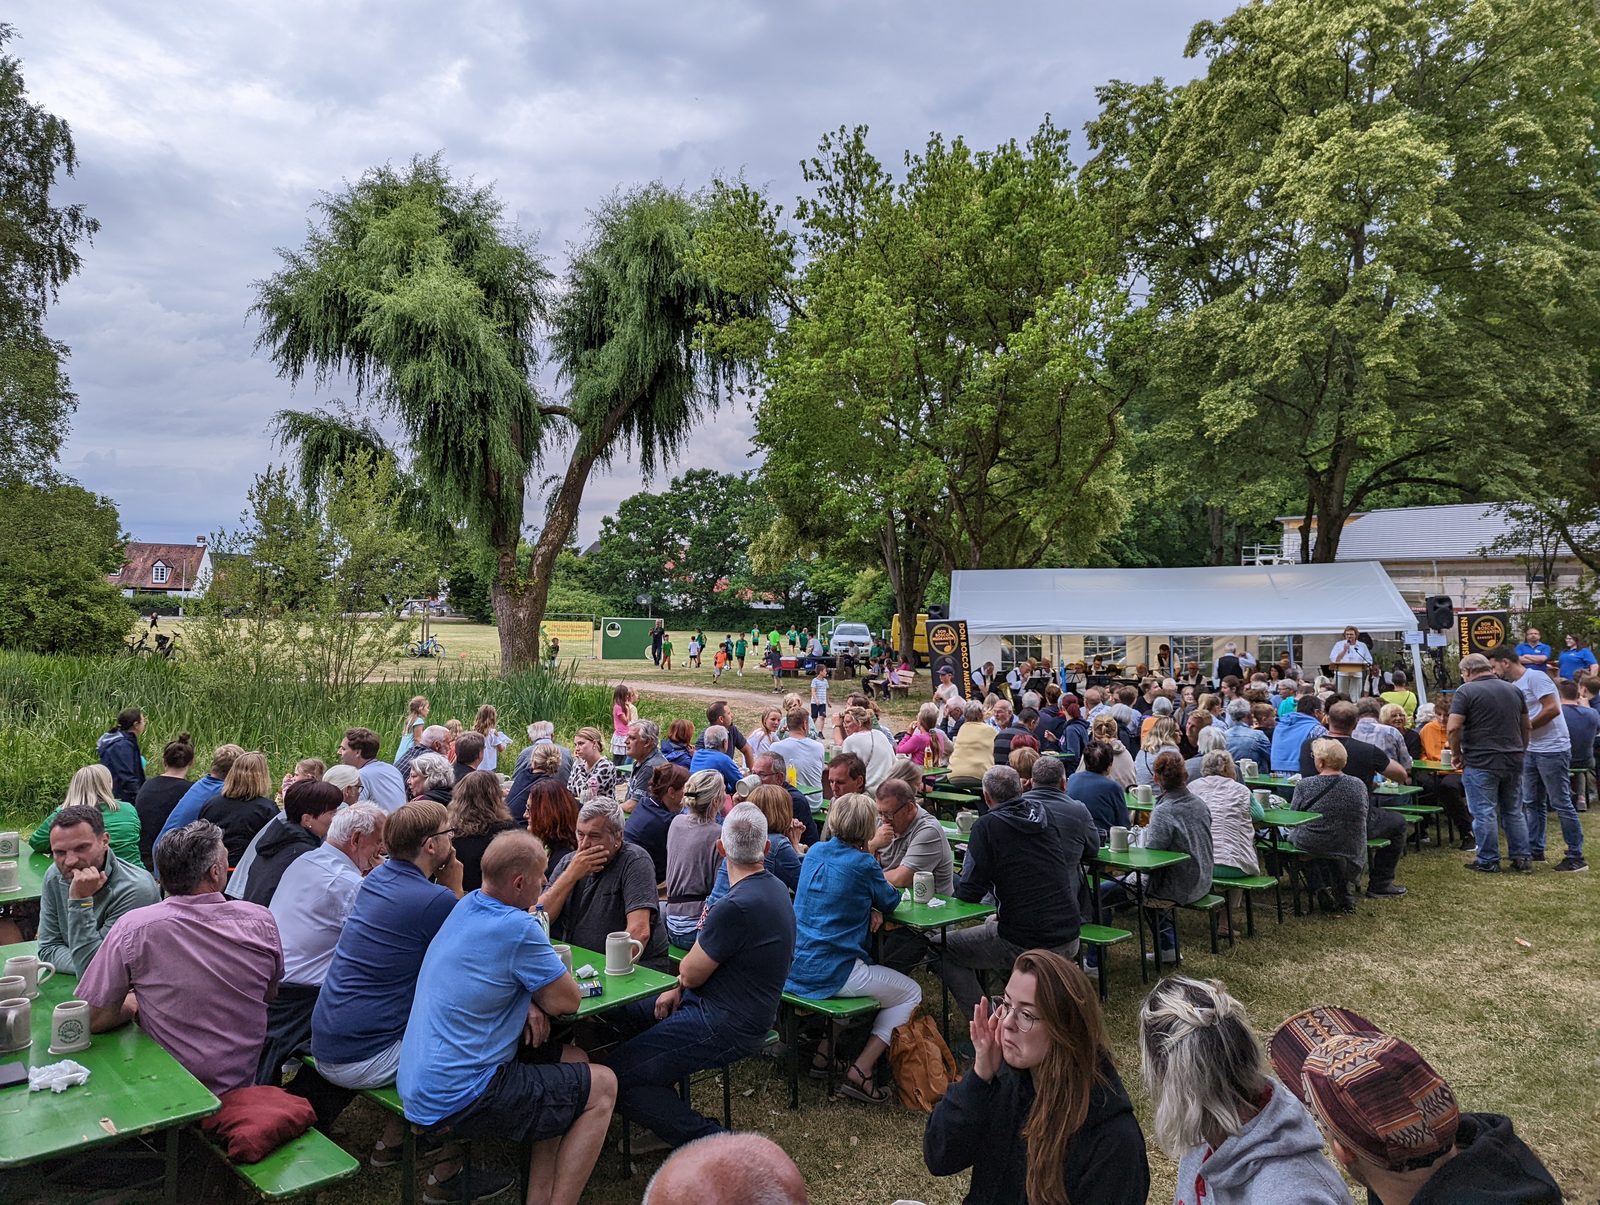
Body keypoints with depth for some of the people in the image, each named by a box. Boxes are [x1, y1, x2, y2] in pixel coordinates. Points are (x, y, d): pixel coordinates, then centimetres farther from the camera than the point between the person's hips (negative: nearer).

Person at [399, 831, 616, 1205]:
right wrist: (535, 997, 8)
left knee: (573, 1060, 16)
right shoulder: (519, 928, -22)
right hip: (458, 1102, -9)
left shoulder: (467, 905, 5)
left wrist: (528, 1001, 2)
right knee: (602, 1087, 1)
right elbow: (568, 1001, -13)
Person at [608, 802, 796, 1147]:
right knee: (623, 1011, 20)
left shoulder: (736, 907, -28)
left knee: (619, 1079, -13)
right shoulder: (774, 887, 4)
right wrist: (679, 989, 6)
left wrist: (703, 933, 4)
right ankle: (666, 1105, 26)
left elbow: (690, 973, -14)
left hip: (725, 1026, -10)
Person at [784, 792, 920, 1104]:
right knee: (911, 994, 11)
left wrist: (868, 908, 4)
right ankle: (861, 1071, 0)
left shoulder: (815, 851, 5)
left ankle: (824, 1049, 28)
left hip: (794, 969, 7)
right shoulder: (864, 864, -13)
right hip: (832, 974, -7)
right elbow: (890, 901, 3)